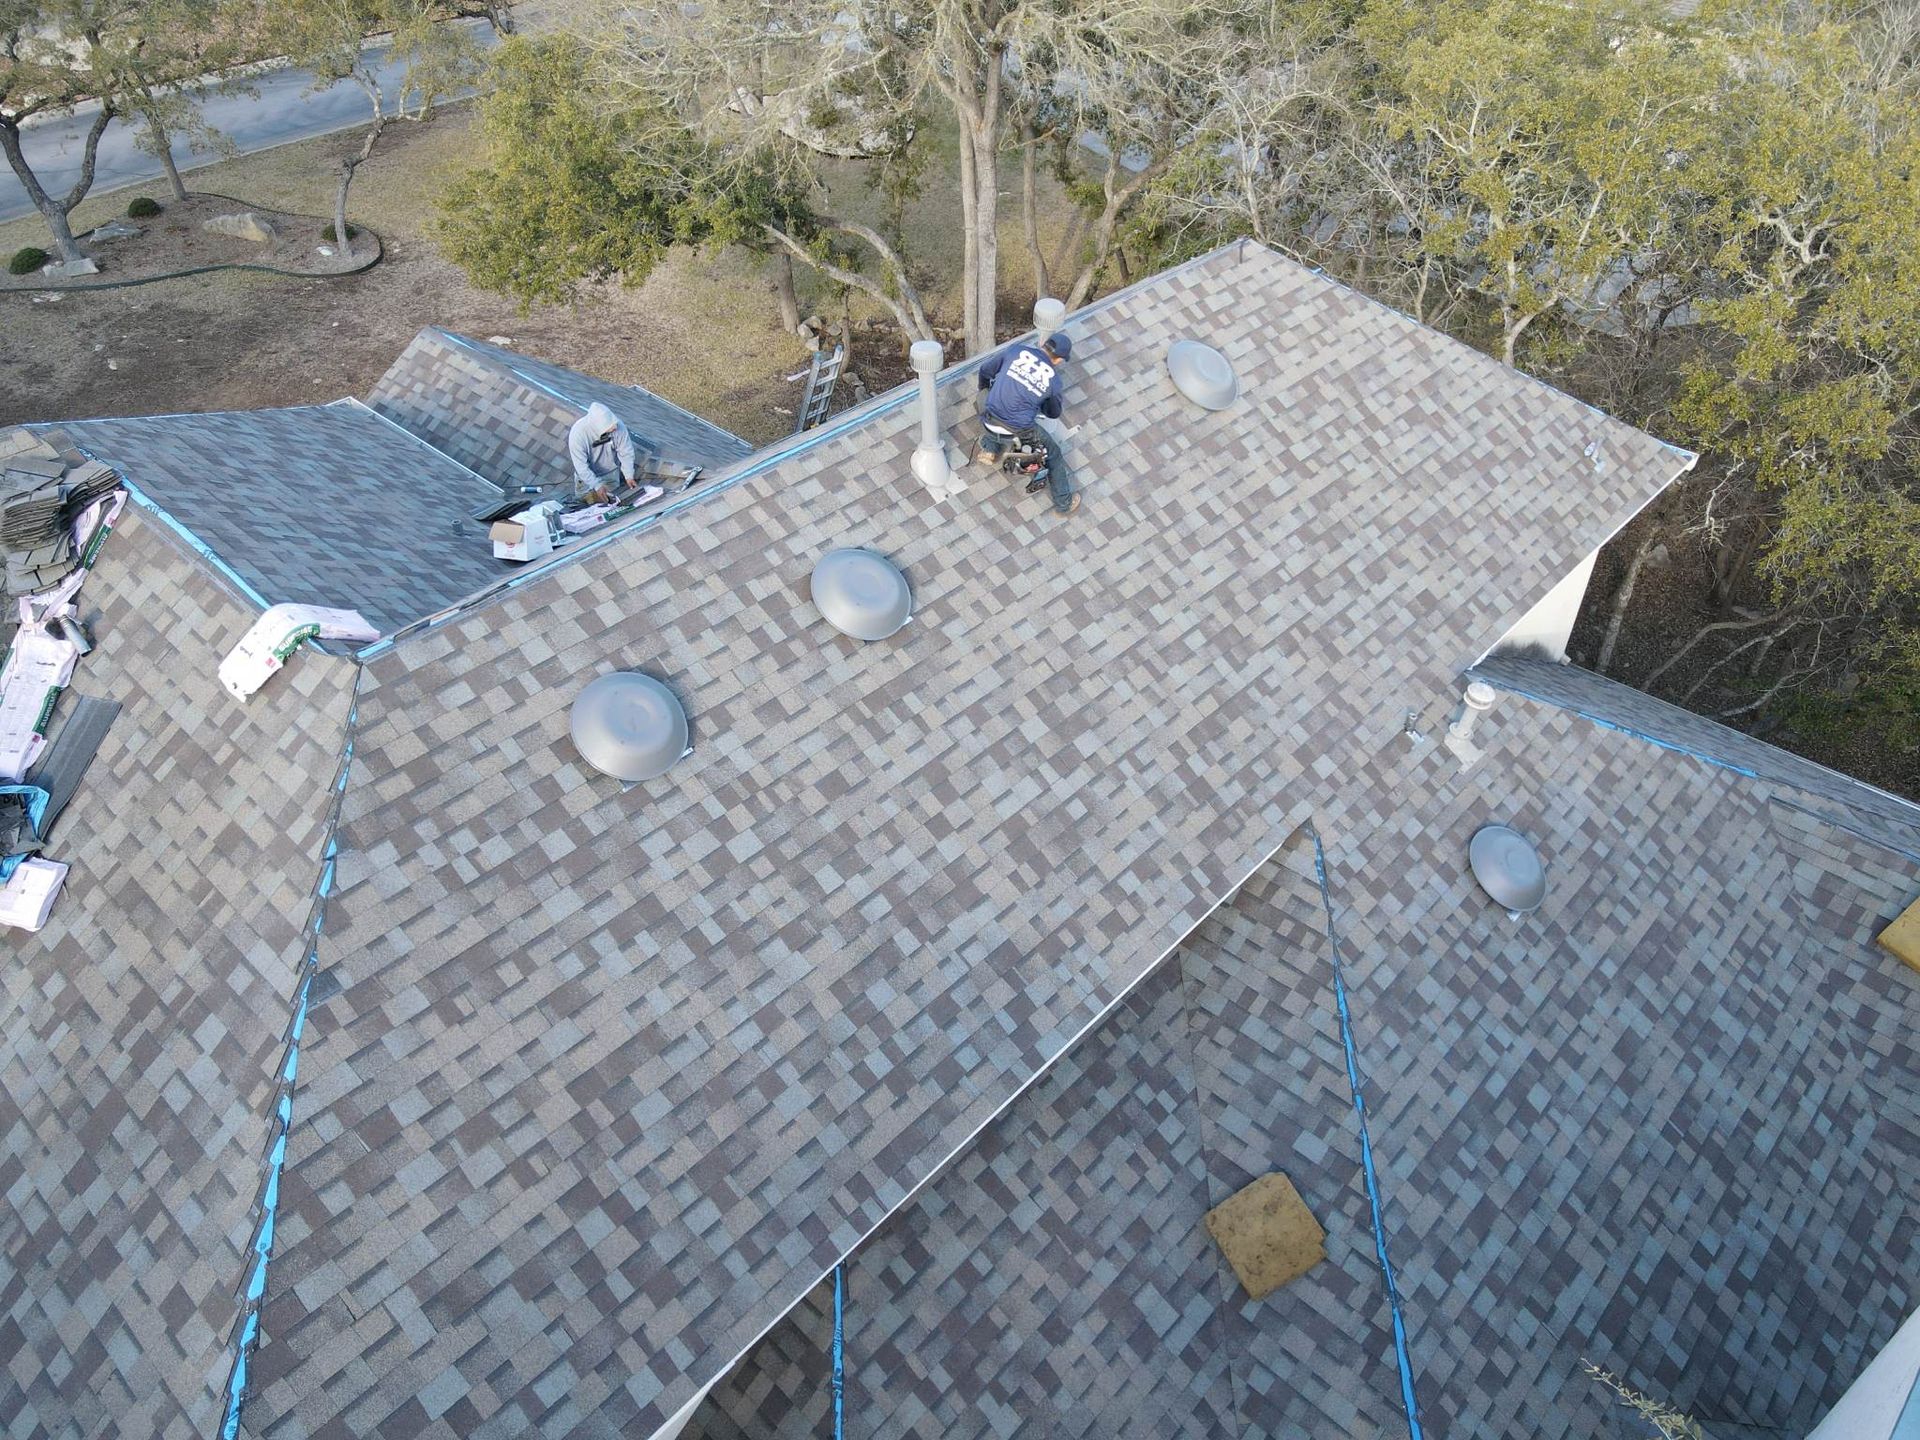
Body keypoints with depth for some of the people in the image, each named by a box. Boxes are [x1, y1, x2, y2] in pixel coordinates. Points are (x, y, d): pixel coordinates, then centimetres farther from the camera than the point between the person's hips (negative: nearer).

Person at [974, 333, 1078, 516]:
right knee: (1053, 453, 23)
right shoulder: (1054, 380, -5)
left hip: (992, 424, 2)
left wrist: (984, 388, 28)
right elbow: (1054, 413, 12)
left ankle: (989, 447, 21)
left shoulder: (1017, 350, -4)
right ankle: (1064, 504, 32)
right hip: (1021, 430, -2)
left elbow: (986, 370, 7)